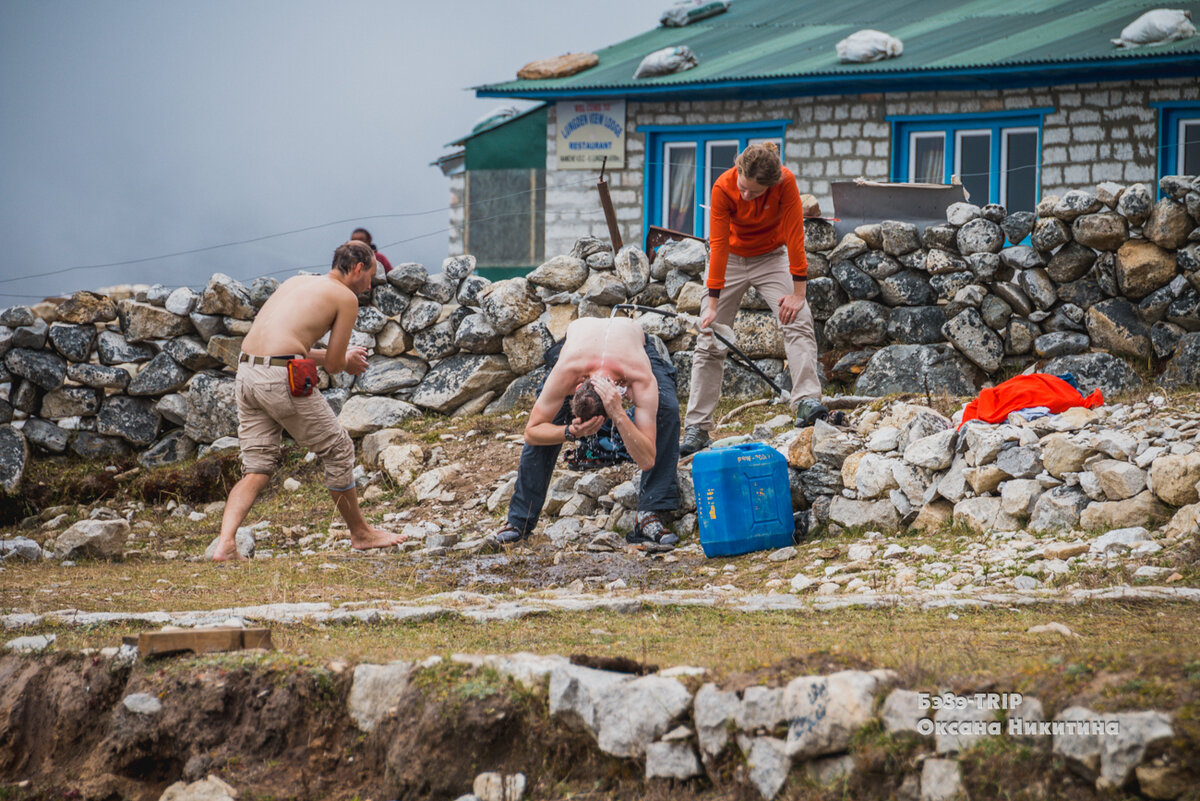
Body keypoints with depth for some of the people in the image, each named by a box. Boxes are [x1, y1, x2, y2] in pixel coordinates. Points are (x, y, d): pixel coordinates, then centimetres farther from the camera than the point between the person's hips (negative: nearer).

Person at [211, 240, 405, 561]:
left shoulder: (295, 282, 25)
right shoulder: (346, 297, 4)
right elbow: (334, 364, 2)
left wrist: (340, 356, 34)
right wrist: (348, 362, 26)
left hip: (246, 374, 7)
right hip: (282, 378, -7)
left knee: (257, 469, 11)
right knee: (339, 451, 12)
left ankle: (225, 544, -8)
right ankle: (360, 533, 25)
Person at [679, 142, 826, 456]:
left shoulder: (785, 182, -28)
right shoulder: (723, 188, -26)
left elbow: (794, 234, -24)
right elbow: (718, 244, -24)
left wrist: (798, 293, -25)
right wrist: (713, 303, -24)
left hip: (771, 255, 0)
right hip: (731, 258, 0)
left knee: (798, 321, -24)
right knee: (710, 341, -3)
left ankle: (807, 402, -32)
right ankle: (696, 429, 0)